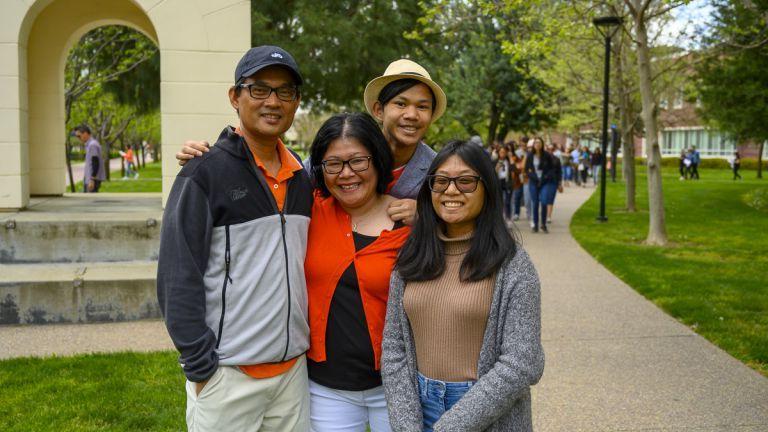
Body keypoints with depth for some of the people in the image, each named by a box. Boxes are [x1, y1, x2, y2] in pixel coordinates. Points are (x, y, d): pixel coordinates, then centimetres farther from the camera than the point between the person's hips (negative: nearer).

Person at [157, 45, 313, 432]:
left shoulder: (302, 178, 10)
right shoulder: (204, 174, -9)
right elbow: (178, 280, -11)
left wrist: (307, 342, 13)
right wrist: (201, 367, -14)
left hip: (294, 368, 6)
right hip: (228, 375, -5)